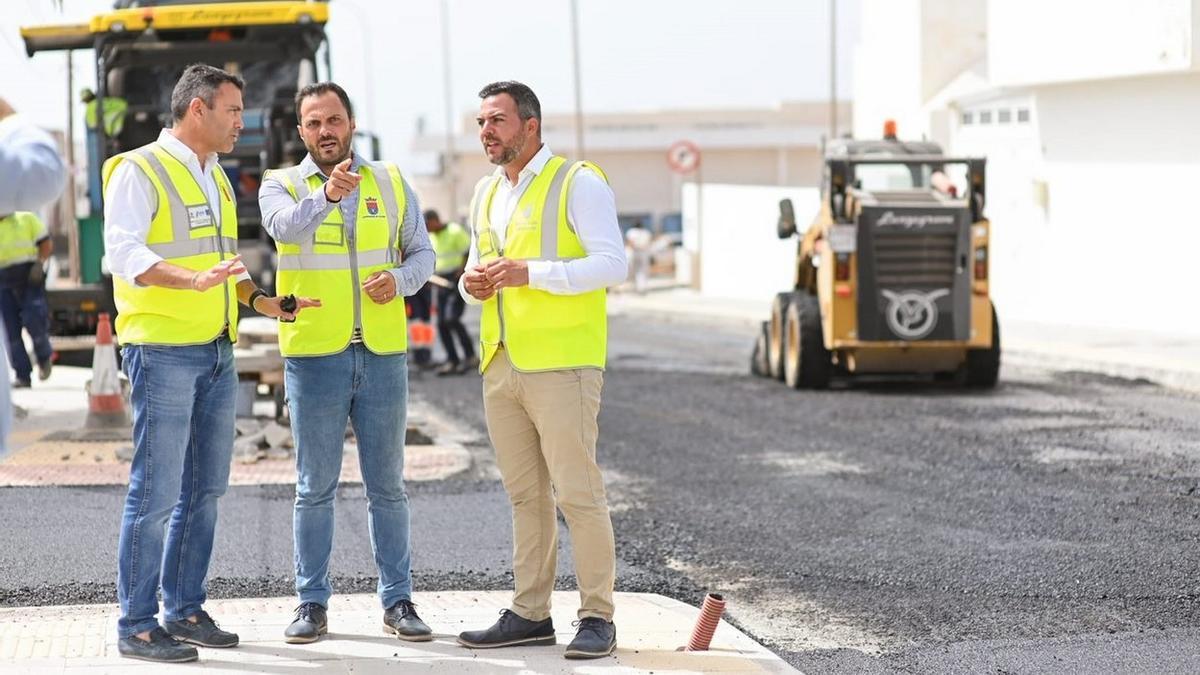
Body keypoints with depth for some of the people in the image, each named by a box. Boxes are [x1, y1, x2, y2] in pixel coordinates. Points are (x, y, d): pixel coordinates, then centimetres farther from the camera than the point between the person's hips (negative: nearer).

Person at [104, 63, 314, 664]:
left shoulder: (215, 178, 19)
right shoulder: (139, 170, -8)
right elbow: (122, 253, -20)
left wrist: (260, 299, 11)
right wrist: (194, 280, -32)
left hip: (216, 353, 9)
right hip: (162, 350, -8)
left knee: (204, 489, 11)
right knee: (156, 492, -7)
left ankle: (184, 611, 19)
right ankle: (137, 626, -2)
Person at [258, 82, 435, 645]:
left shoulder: (390, 183, 9)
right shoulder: (282, 185, 0)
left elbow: (422, 251, 12)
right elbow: (286, 226, -22)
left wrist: (400, 279, -10)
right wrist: (326, 196, -42)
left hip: (384, 354, 2)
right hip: (314, 357, -2)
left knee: (387, 485, 7)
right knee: (315, 488, 4)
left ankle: (397, 600, 14)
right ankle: (312, 603, 11)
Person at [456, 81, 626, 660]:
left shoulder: (578, 182, -5)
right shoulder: (487, 193, 18)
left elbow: (612, 264, -13)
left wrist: (529, 273, -21)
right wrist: (473, 282, 2)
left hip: (560, 365, -7)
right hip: (500, 365, 7)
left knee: (577, 493, -6)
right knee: (524, 496, 9)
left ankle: (597, 618, -1)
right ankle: (530, 615, 14)